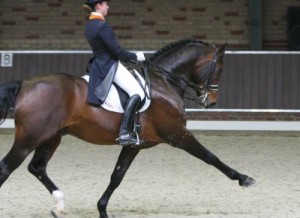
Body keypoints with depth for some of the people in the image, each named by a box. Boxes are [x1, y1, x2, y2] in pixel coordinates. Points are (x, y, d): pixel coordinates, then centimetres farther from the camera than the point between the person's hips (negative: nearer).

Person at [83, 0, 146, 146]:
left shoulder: (89, 26, 12)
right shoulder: (103, 26, -18)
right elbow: (117, 50, -19)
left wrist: (130, 58, 19)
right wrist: (135, 57, -3)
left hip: (99, 65, 11)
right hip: (110, 67, -11)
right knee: (137, 93, -20)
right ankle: (124, 132, -30)